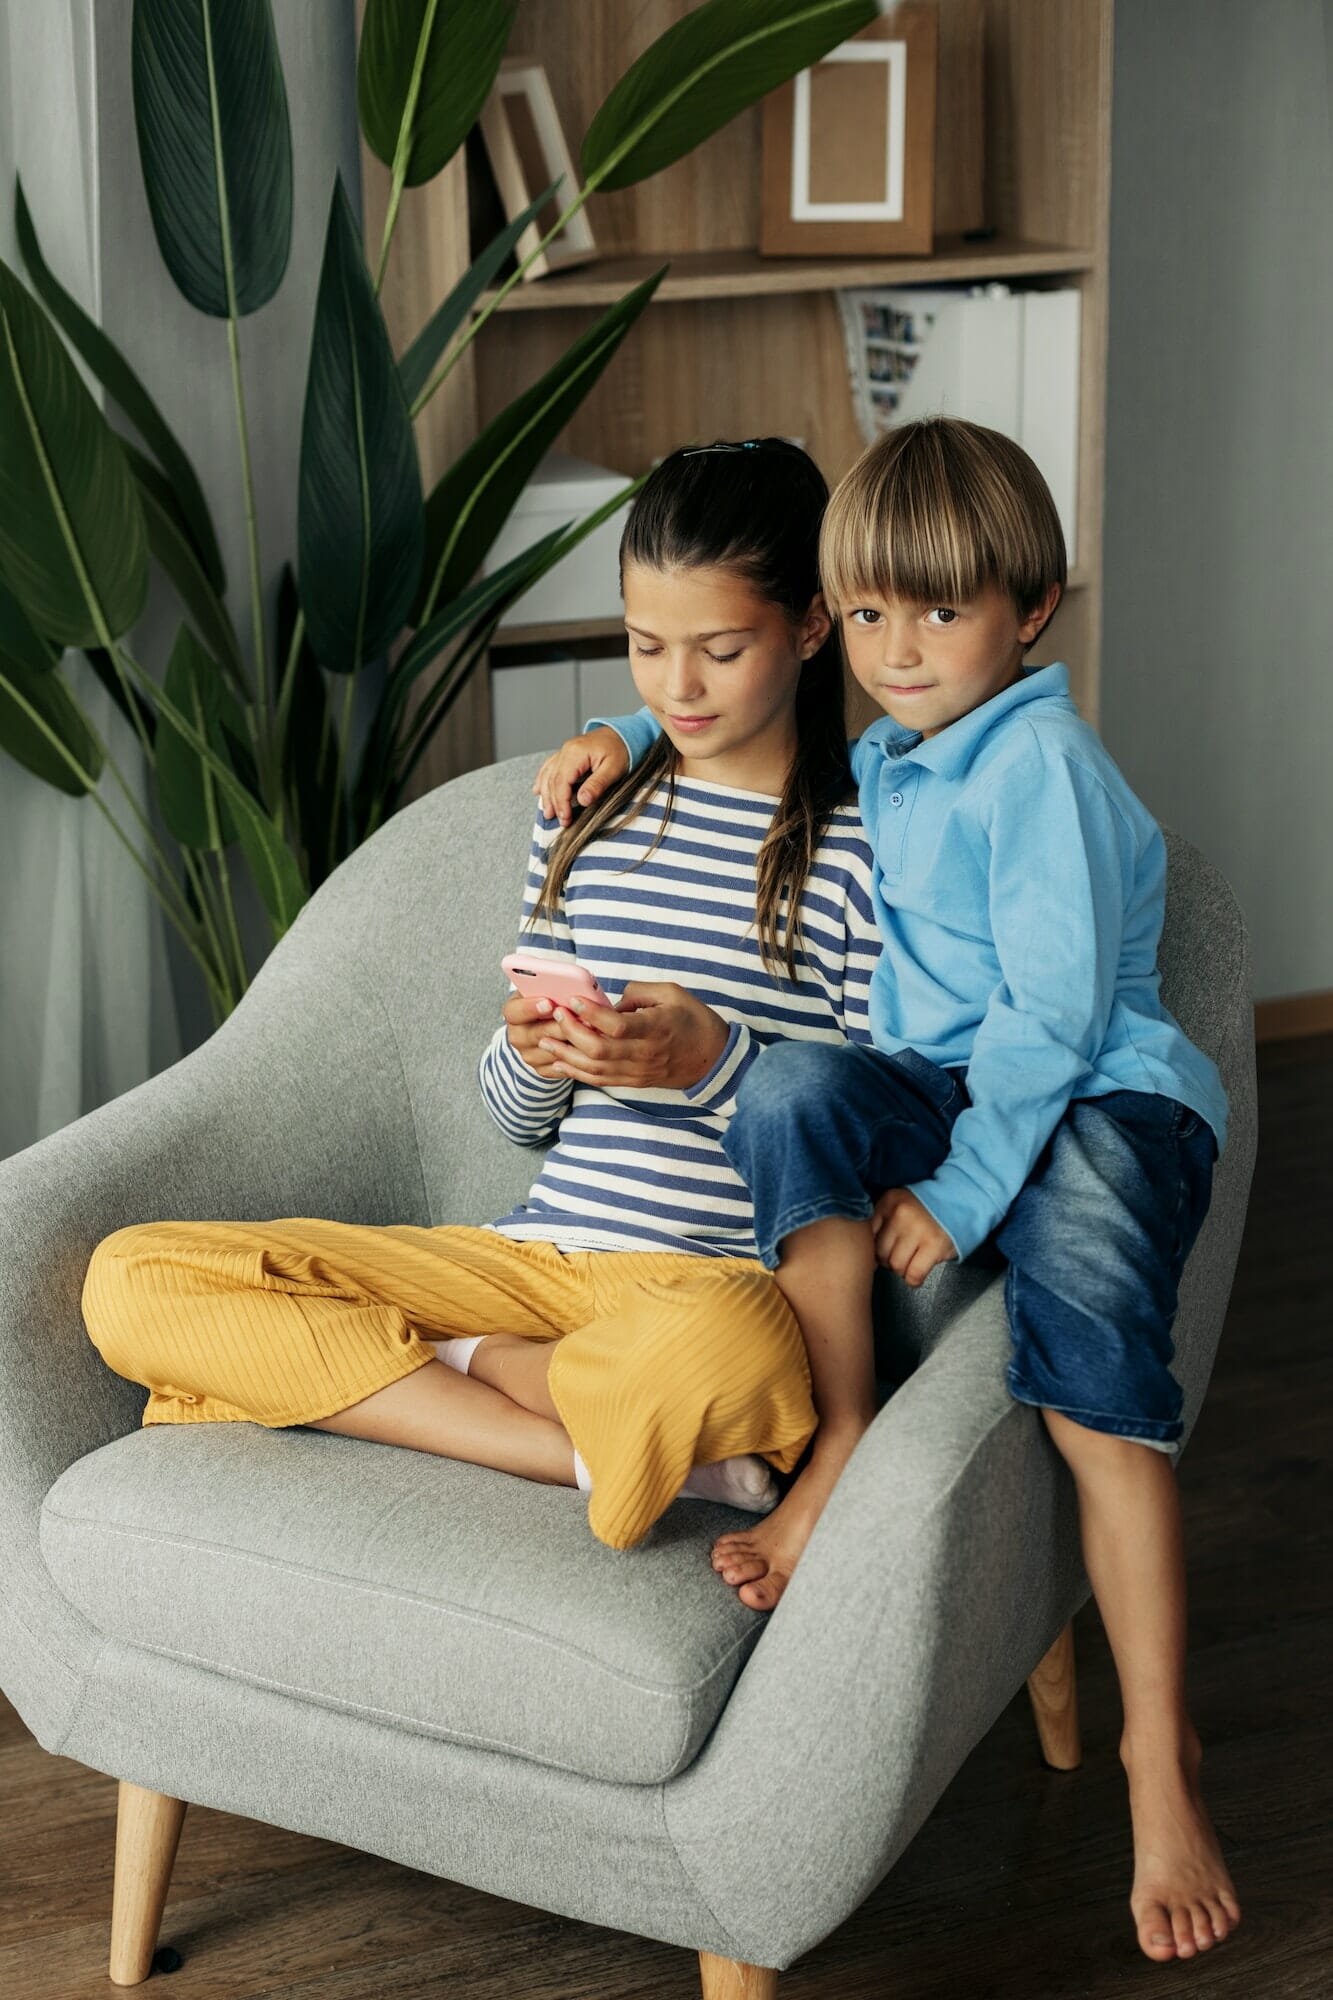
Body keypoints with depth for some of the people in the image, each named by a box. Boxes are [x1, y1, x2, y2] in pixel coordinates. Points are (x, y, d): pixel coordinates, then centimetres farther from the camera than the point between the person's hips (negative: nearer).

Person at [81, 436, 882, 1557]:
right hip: (545, 1252, 7)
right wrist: (532, 1055, -5)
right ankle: (602, 1449, -18)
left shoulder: (864, 842, -1)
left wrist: (714, 1058, -17)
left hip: (730, 1275, -7)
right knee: (132, 1278, -11)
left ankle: (444, 1368, -14)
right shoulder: (591, 814, 16)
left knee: (716, 1344, -47)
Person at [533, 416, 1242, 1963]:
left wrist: (963, 1192, -20)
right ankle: (837, 1452, -22)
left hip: (1098, 1100, -7)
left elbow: (1056, 1010, -17)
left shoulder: (1041, 765, -11)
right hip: (944, 1086, 7)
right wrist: (628, 737, 16)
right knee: (793, 1087, -25)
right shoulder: (874, 762, 15)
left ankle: (1158, 1747, -25)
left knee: (1089, 1345, -31)